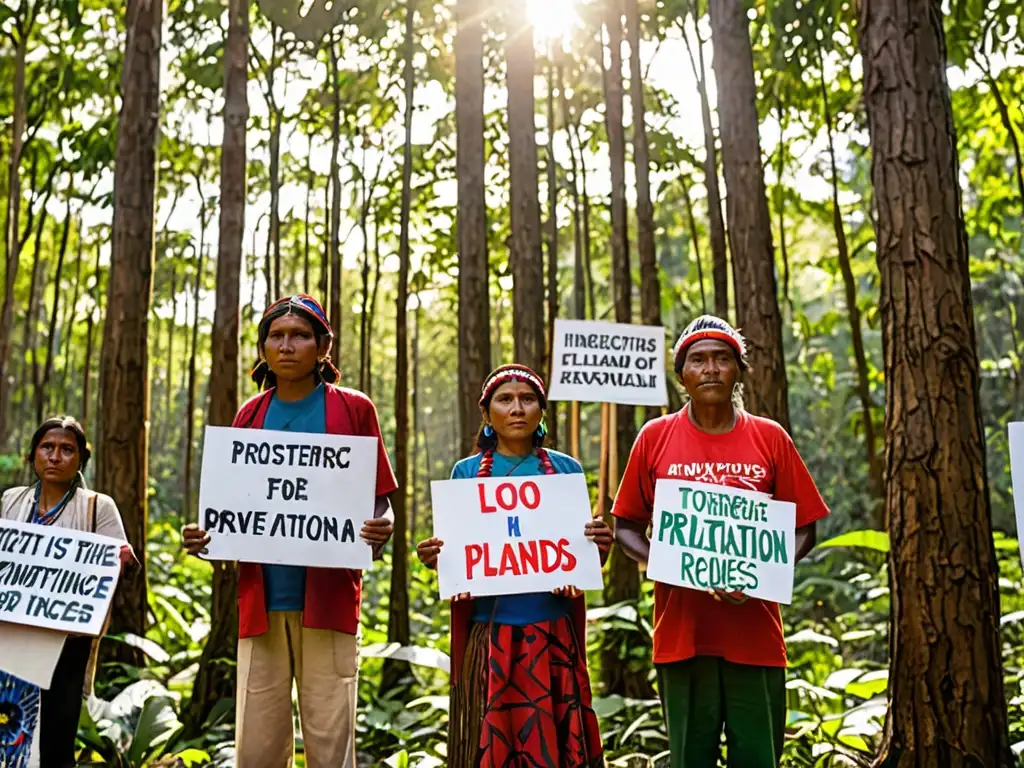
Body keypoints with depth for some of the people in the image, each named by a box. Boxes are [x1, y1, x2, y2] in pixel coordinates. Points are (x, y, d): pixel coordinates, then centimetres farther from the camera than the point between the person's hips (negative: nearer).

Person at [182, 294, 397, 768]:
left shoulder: (353, 409, 3)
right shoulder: (250, 416, 12)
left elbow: (379, 499, 4)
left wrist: (381, 529, -18)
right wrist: (204, 536, -4)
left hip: (328, 599, -3)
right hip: (261, 601, 3)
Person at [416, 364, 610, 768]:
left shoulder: (567, 470, 5)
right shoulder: (466, 472, 5)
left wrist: (600, 548, -13)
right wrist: (435, 558, -13)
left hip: (553, 636, 0)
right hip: (489, 636, 0)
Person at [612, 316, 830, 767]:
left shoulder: (770, 438, 4)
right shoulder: (655, 437, 3)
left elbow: (803, 529, 7)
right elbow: (626, 527, 8)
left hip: (754, 630, 1)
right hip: (682, 629, 0)